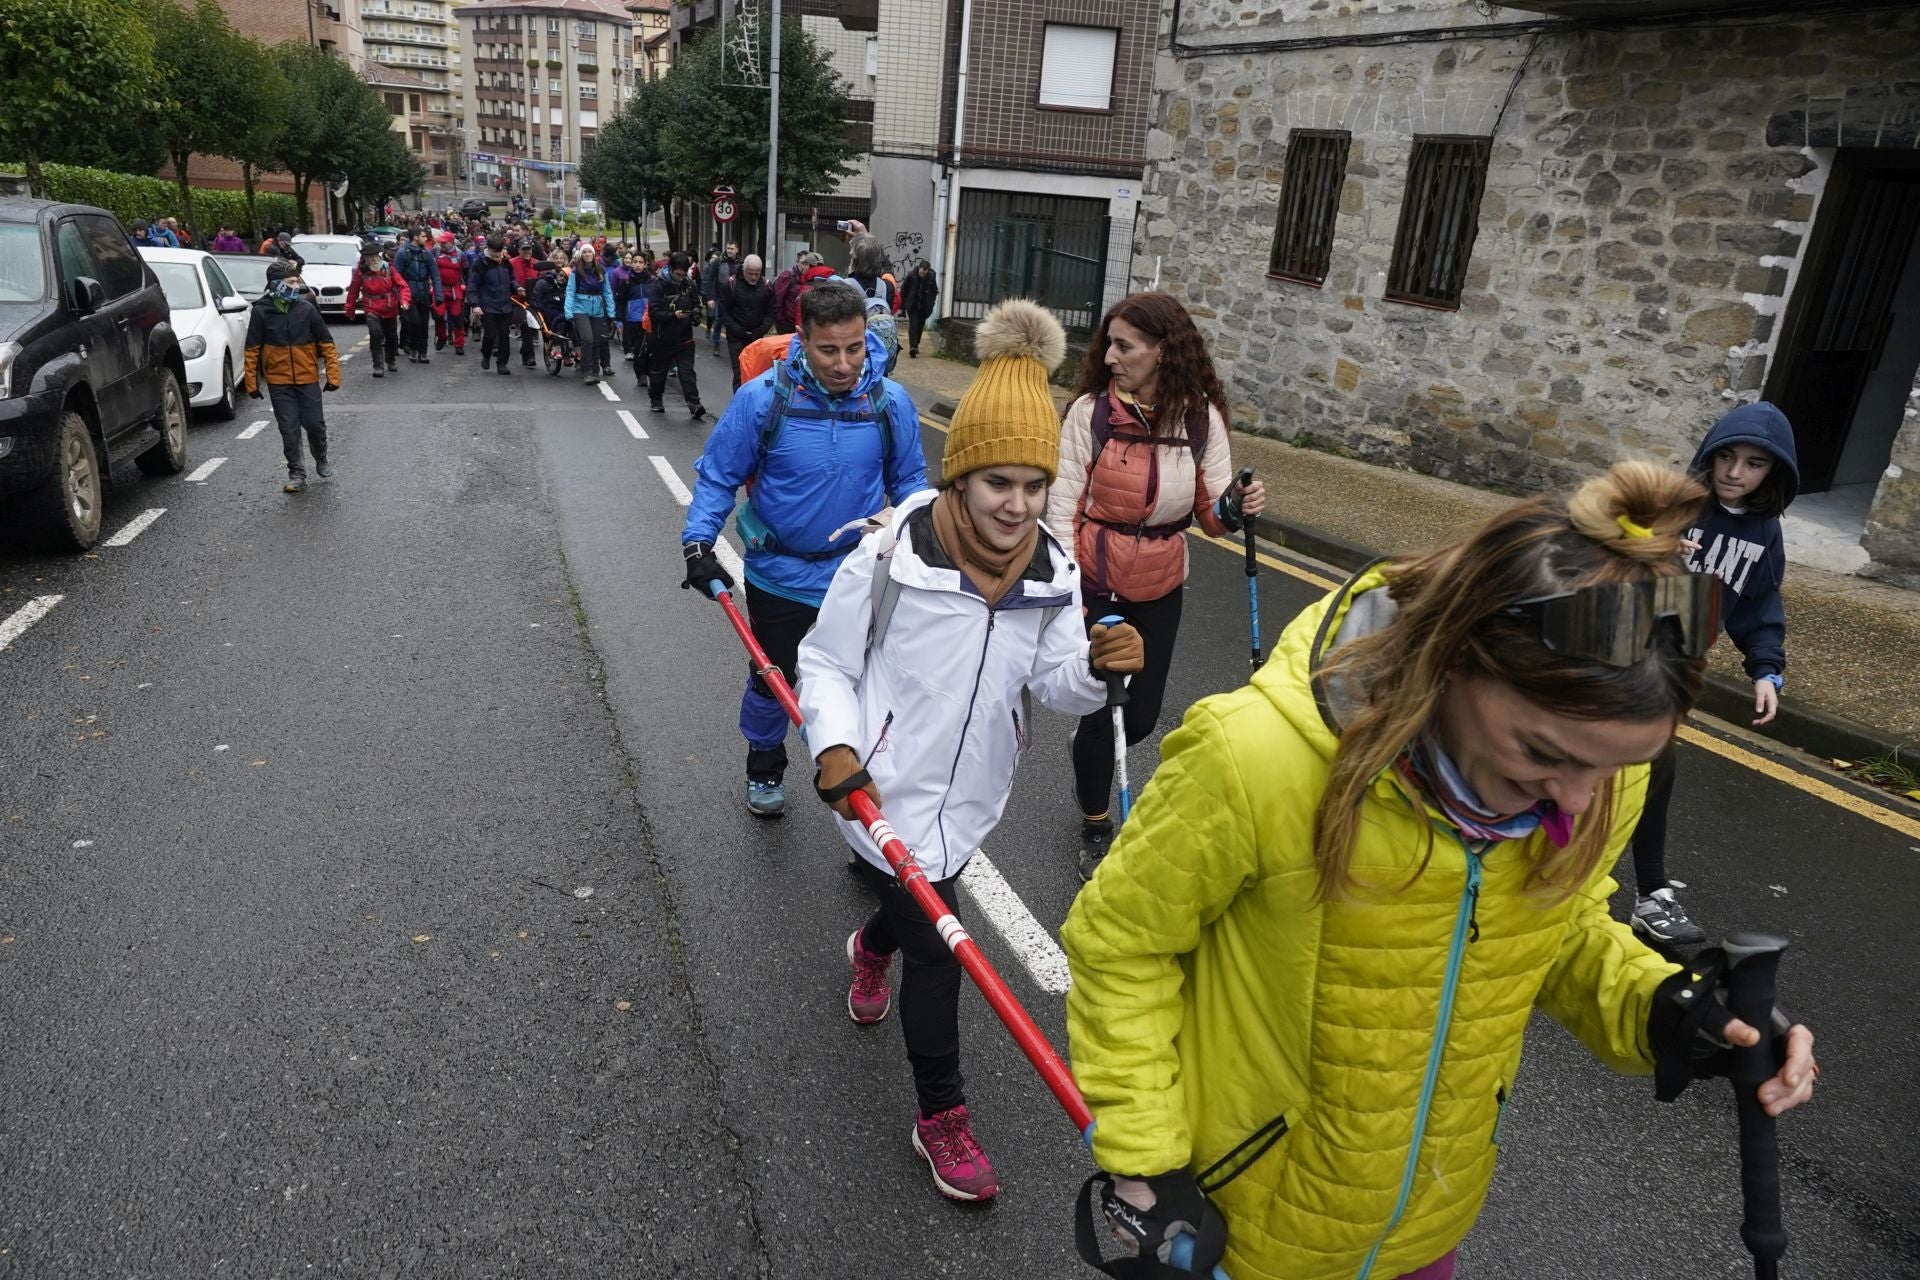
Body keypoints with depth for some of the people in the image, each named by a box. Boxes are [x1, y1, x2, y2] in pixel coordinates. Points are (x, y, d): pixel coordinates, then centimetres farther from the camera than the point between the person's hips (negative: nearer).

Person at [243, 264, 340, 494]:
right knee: (289, 429, 2)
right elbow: (252, 350, 1)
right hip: (278, 382, 0)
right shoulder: (261, 311, -3)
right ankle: (296, 473, 12)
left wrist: (333, 375, -3)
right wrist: (252, 382, -1)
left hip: (308, 379, 0)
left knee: (315, 423, 2)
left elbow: (326, 343, 2)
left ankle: (321, 459, 30)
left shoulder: (306, 309, -2)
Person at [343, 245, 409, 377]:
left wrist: (404, 301, -26)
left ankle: (390, 362, 42)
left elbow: (402, 286, -8)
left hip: (390, 310, 3)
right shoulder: (361, 272, -7)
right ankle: (377, 365, -18)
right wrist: (349, 310, 7)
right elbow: (353, 292, 2)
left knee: (392, 337, 16)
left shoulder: (389, 269, -4)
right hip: (372, 310, -2)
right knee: (375, 333, -25)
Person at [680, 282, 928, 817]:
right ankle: (765, 768, 43)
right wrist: (697, 544, -17)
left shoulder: (891, 402, -10)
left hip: (859, 573, 1)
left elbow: (908, 480, 5)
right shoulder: (762, 397, -17)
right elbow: (718, 476, -6)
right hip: (780, 573, -1)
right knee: (772, 678, 17)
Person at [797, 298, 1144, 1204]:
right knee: (936, 945, 1)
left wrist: (1097, 668, -26)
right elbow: (825, 663, -10)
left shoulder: (1052, 574, -7)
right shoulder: (891, 559, -21)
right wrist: (834, 745, -25)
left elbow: (1056, 689, -5)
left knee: (925, 900, 28)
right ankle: (941, 1119, 25)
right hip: (886, 789, -5)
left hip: (970, 794, 6)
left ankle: (871, 950, 66)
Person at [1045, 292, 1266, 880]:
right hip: (1094, 584, -3)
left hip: (1160, 589, 3)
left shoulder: (1201, 416, -5)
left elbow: (1211, 513, -1)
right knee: (1101, 710, 4)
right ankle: (1095, 827, 29)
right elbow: (1063, 506, -10)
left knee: (1141, 716, 11)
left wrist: (1236, 508, -24)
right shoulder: (1090, 410, -12)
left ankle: (1089, 754, 48)